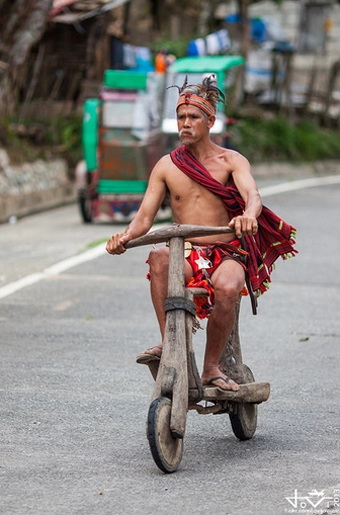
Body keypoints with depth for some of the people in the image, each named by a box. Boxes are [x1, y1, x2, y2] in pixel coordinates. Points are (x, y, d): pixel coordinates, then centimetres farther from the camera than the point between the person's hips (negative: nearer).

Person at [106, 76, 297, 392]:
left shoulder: (232, 161, 3)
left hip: (226, 254, -2)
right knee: (159, 257, -34)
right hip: (186, 255, 2)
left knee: (226, 288, -37)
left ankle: (211, 368, -18)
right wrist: (125, 237, -19)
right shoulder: (166, 166, 9)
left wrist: (249, 216, -42)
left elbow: (252, 195, -17)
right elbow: (145, 216, 4)